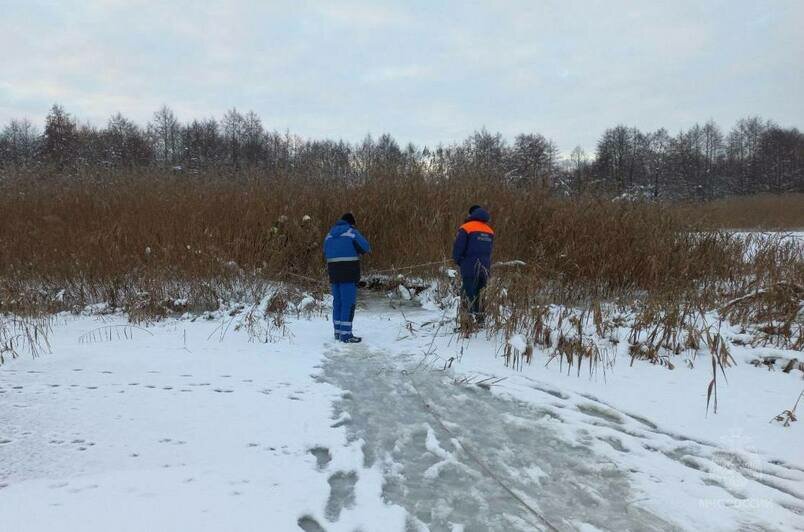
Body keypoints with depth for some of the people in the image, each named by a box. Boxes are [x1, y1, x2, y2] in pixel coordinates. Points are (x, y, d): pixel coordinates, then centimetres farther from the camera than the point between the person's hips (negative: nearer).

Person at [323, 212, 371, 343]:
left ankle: (338, 332, 19)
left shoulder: (330, 234, 13)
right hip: (349, 272, -7)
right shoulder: (352, 232, -6)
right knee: (348, 302, -4)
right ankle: (346, 334, -7)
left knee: (337, 301, 14)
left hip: (334, 272, 7)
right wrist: (357, 251, 12)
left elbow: (325, 252, 20)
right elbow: (366, 247, -8)